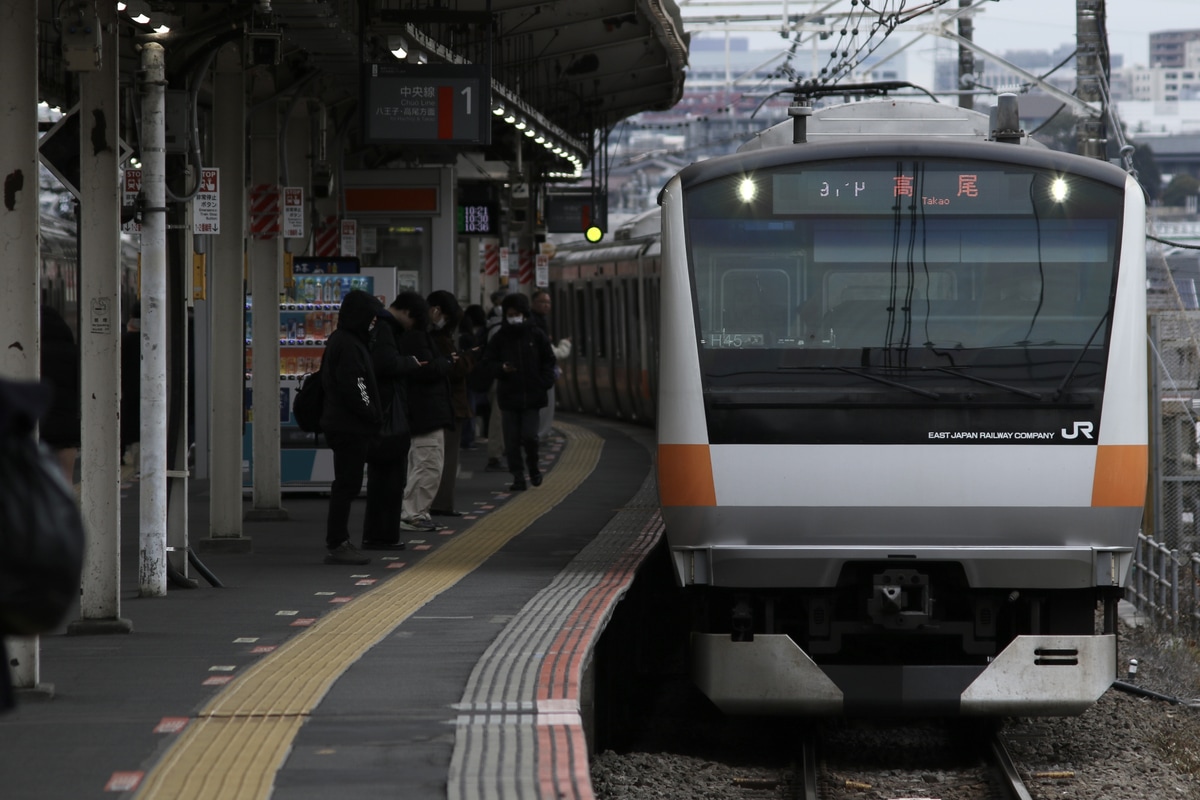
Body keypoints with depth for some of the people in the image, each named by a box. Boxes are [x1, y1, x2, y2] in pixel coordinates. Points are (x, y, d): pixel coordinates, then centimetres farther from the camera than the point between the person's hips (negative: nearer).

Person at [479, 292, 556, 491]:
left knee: (529, 436, -7)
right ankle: (518, 477, 7)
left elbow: (548, 361, 9)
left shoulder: (536, 335, 2)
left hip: (532, 395, -1)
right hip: (508, 395, 1)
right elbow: (488, 362, 7)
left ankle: (533, 468, 19)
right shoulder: (499, 337, 3)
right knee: (512, 440, 0)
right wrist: (502, 368, -14)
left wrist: (545, 382, -3)